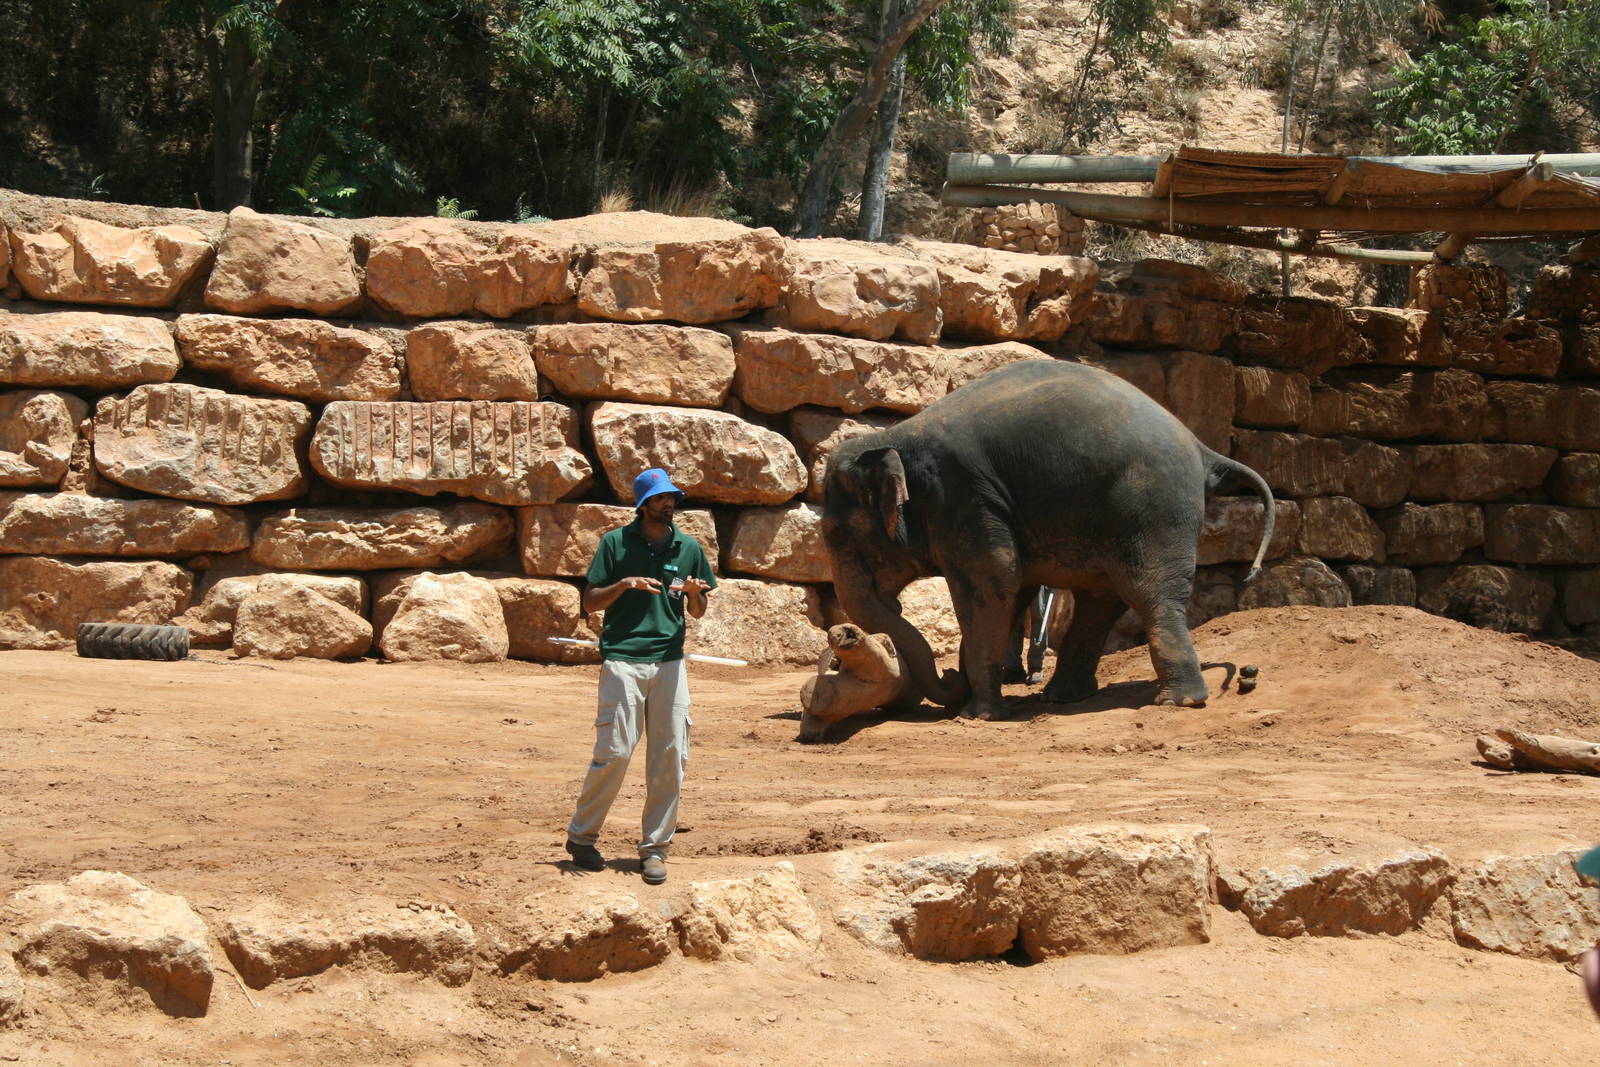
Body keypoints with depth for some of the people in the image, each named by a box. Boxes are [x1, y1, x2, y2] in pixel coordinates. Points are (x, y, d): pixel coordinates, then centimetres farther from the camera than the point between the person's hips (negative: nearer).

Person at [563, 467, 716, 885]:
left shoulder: (688, 548, 12)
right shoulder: (615, 543, 3)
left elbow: (697, 613, 16)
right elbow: (590, 601, 4)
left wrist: (694, 593, -6)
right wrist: (624, 584, -14)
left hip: (670, 661, 3)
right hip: (622, 658, -3)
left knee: (669, 756, 0)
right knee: (614, 752, -8)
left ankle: (654, 847, 9)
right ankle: (581, 837, 8)